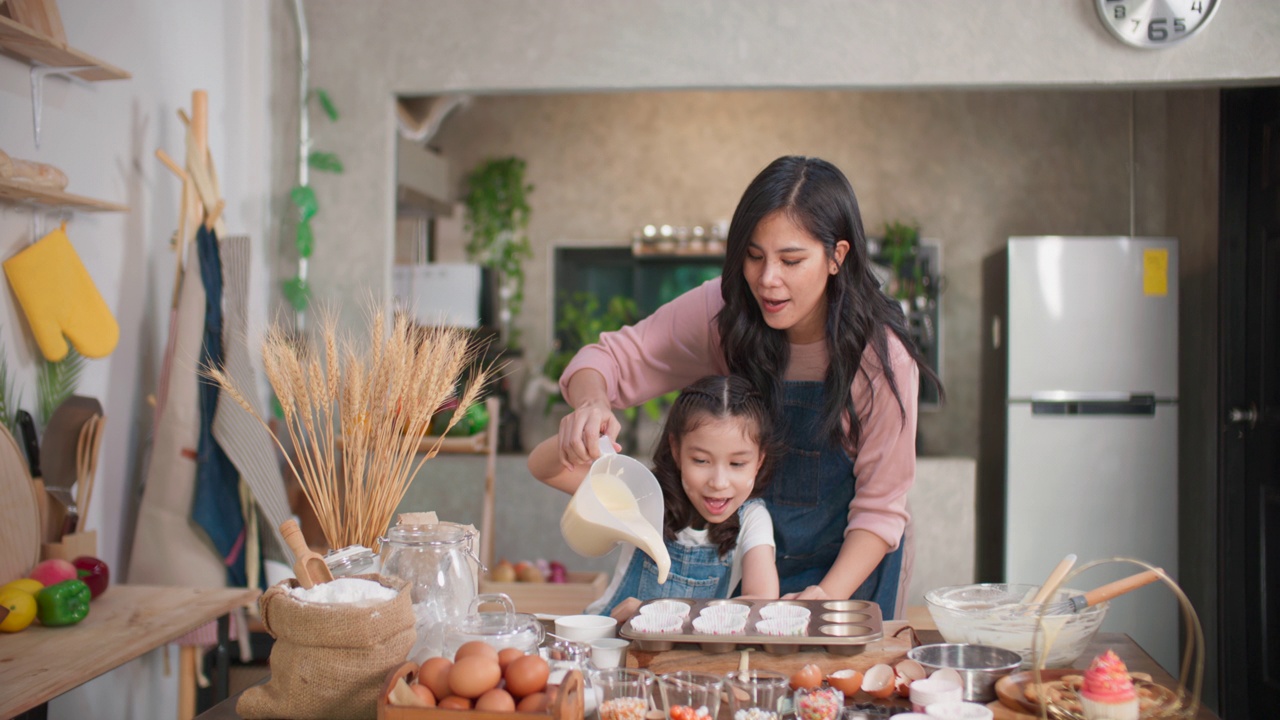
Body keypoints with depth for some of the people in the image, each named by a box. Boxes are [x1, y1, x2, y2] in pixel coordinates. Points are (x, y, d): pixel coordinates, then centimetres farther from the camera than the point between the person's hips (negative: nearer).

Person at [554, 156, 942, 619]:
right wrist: (590, 404, -37)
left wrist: (828, 595, -32)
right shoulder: (722, 311, -20)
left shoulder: (882, 354, -24)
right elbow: (614, 359, -14)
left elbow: (879, 508, -18)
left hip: (848, 564, -2)